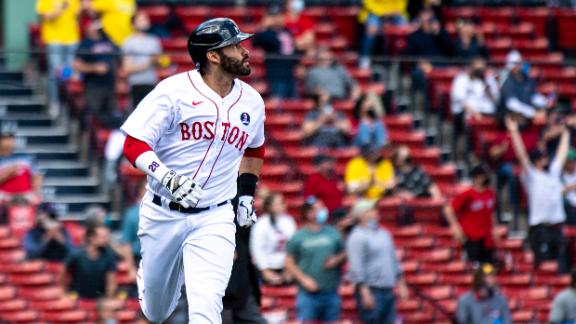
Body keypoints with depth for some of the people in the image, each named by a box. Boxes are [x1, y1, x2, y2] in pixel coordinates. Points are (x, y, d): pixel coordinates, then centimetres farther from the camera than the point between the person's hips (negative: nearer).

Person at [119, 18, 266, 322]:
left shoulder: (251, 101, 3)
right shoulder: (174, 91, -13)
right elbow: (134, 145, -15)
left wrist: (247, 194, 15)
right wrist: (168, 179, -30)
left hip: (214, 219, 2)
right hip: (163, 214, -2)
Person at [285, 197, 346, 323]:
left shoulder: (333, 233, 7)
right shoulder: (298, 237, -1)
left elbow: (344, 254, 16)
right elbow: (289, 263, 0)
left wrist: (336, 260, -6)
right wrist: (303, 279, -11)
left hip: (331, 292, 3)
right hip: (308, 294, -3)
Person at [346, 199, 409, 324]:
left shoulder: (384, 234, 16)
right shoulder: (358, 237, -10)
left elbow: (394, 261, 23)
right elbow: (357, 267, -16)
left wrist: (401, 284, 20)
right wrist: (365, 293, -21)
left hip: (388, 290, 8)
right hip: (370, 290, -8)